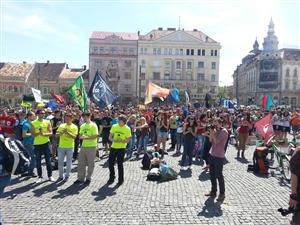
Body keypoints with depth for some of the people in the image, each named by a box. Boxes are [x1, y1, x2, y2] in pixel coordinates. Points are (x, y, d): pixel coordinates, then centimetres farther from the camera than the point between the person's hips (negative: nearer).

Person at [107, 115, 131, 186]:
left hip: (121, 148, -4)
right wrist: (113, 140, -15)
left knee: (120, 164, 2)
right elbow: (110, 137, 6)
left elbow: (128, 140, -5)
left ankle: (121, 180, 20)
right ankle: (111, 178, 27)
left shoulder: (127, 129, -5)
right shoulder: (114, 126, 4)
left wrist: (121, 141, -23)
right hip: (113, 147, 4)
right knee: (110, 163, 6)